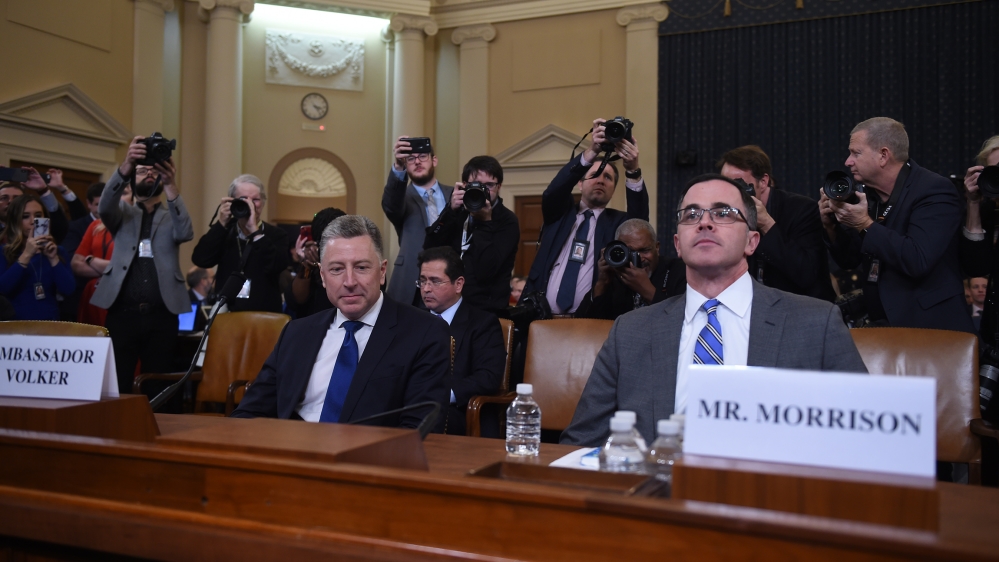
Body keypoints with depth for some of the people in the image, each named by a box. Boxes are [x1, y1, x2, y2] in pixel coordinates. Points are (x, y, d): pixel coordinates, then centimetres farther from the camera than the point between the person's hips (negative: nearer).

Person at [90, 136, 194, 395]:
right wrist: (126, 165, -26)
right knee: (116, 386, -3)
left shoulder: (172, 216, 14)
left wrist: (172, 186, -24)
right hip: (122, 314, 0)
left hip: (162, 316, 0)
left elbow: (185, 233, -9)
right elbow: (105, 206, -8)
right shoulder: (122, 213, 15)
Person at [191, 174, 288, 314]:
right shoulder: (224, 231, 7)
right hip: (225, 311, 2)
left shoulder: (276, 234, 0)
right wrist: (221, 223, -10)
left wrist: (254, 230, -18)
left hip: (263, 313, -2)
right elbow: (200, 260, -7)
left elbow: (278, 266, -19)